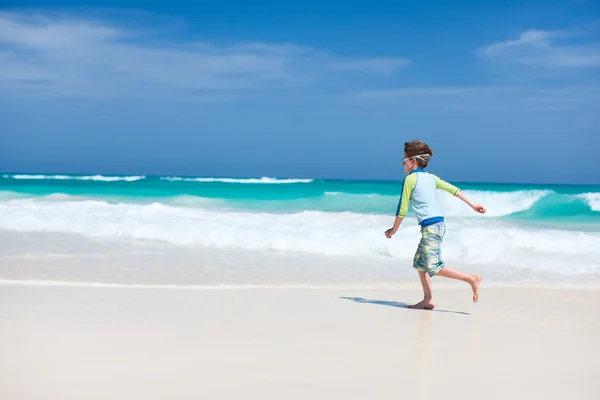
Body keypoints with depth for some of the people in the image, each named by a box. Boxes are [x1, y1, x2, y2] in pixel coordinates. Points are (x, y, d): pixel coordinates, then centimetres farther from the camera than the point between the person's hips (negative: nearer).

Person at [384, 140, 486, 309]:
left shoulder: (410, 179, -5)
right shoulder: (431, 177, 16)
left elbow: (402, 209, -4)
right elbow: (453, 189, 12)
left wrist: (393, 230, 6)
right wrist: (473, 205, 14)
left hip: (430, 226, -9)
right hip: (440, 223, 9)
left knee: (433, 267, -11)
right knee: (419, 262, 14)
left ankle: (471, 278, -16)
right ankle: (427, 300, 12)